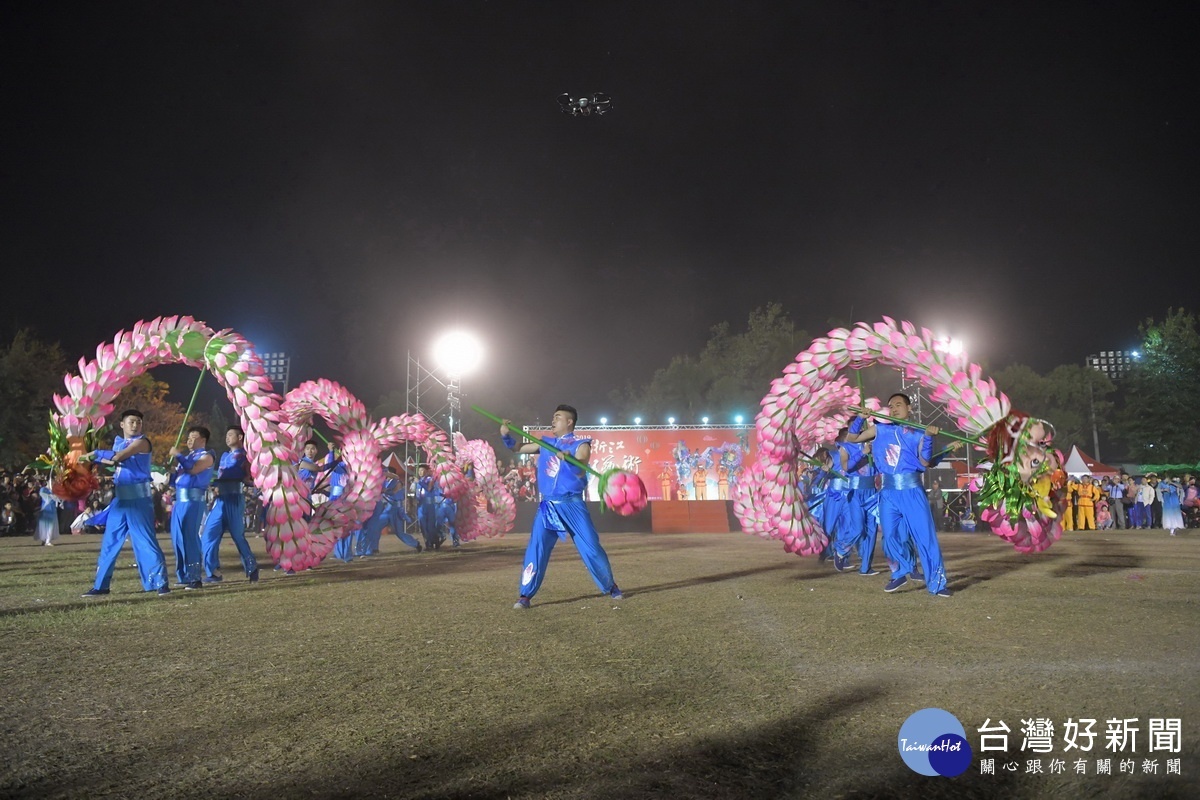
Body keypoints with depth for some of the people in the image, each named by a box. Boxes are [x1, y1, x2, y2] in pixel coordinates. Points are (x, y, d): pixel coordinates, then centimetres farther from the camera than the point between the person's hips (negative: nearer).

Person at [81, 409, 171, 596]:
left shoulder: (142, 442, -7)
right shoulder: (118, 441, 16)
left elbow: (118, 456, -18)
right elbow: (113, 461, 4)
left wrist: (95, 454, -6)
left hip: (139, 498, -7)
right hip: (120, 498, 7)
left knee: (145, 541, -7)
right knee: (109, 542, 10)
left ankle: (160, 583, -3)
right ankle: (101, 585, 20)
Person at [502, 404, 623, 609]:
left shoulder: (580, 445, -4)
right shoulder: (545, 443, 11)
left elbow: (580, 471, -20)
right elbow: (517, 448, 13)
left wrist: (567, 460, -41)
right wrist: (506, 435, -6)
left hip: (572, 505, -3)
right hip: (547, 506, 3)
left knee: (591, 547, 2)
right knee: (535, 549, -4)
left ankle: (611, 588, 18)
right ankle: (525, 595, 2)